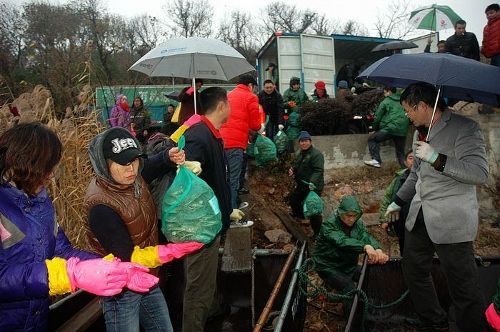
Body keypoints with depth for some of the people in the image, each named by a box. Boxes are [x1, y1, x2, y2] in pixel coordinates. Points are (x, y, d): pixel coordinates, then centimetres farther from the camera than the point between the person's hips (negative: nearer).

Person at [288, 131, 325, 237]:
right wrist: (292, 170, 2)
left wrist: (312, 183, -40)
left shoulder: (316, 154, -19)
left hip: (313, 187, -9)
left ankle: (318, 232, 7)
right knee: (293, 199, 25)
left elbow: (318, 171, -27)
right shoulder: (299, 153, 10)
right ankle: (300, 215, 52)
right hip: (301, 185, 9)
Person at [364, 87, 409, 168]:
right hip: (403, 130, 6)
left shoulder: (386, 102, 4)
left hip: (392, 128, -5)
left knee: (372, 139, 8)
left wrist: (375, 129, 18)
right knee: (400, 151, 17)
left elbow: (377, 117, 6)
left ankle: (376, 160, -5)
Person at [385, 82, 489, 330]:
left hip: (451, 221, -8)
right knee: (413, 271, 18)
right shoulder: (421, 132, 12)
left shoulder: (464, 128, -13)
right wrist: (398, 201, 27)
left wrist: (436, 158, -25)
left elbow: (480, 174, -22)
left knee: (463, 287, 0)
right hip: (419, 217, 8)